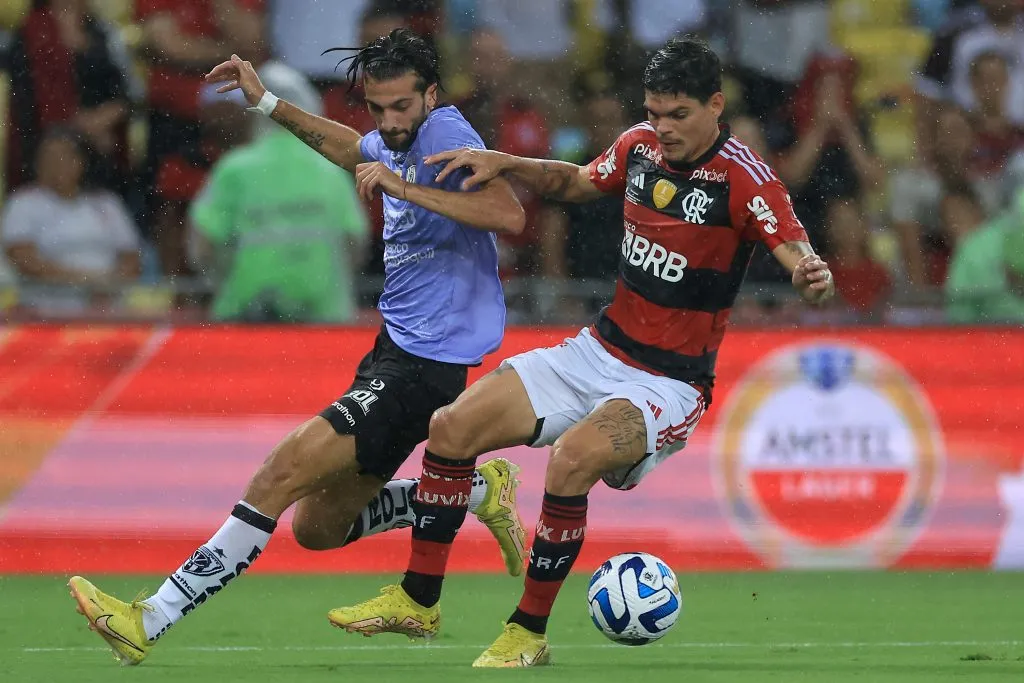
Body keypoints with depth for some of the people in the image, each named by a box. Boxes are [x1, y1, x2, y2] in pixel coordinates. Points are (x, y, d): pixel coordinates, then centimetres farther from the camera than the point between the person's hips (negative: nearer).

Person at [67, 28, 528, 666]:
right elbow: (350, 146, 38)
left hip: (422, 367, -10)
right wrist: (267, 102, 35)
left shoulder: (443, 133, -15)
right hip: (396, 349, 10)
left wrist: (405, 188, -33)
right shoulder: (400, 140, 11)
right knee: (317, 525, 15)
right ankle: (481, 490, 22)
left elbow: (509, 214, -31)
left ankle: (148, 623, -18)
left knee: (281, 473, -18)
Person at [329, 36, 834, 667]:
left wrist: (811, 274, -53)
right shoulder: (639, 146, 2)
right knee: (452, 427, -2)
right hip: (599, 352, 7)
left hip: (670, 383, -7)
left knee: (573, 458, -33)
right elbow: (575, 182, 22)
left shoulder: (744, 177, -18)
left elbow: (796, 251, -30)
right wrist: (506, 164, 7)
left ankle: (529, 634, -16)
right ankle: (417, 602, 13)